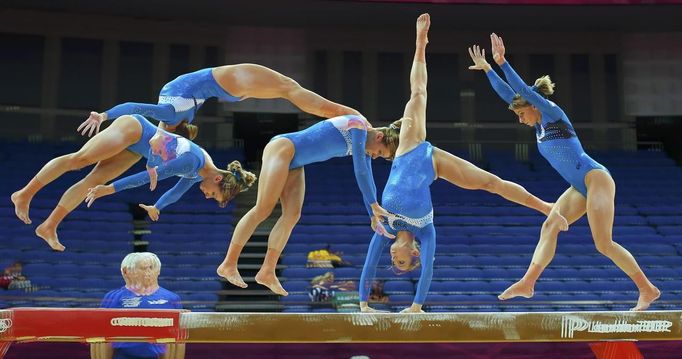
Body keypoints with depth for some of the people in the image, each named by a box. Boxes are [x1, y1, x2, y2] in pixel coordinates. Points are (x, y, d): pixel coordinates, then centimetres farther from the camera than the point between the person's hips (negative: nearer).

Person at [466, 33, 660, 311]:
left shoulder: (553, 113, -6)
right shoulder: (539, 124, 14)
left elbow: (524, 90, -18)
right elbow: (508, 94, 18)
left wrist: (502, 62, -20)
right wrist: (486, 69, 19)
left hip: (596, 179, -9)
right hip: (580, 188, 9)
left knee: (604, 244, -10)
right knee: (549, 227, 0)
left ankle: (647, 290, -1)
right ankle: (527, 284, -1)